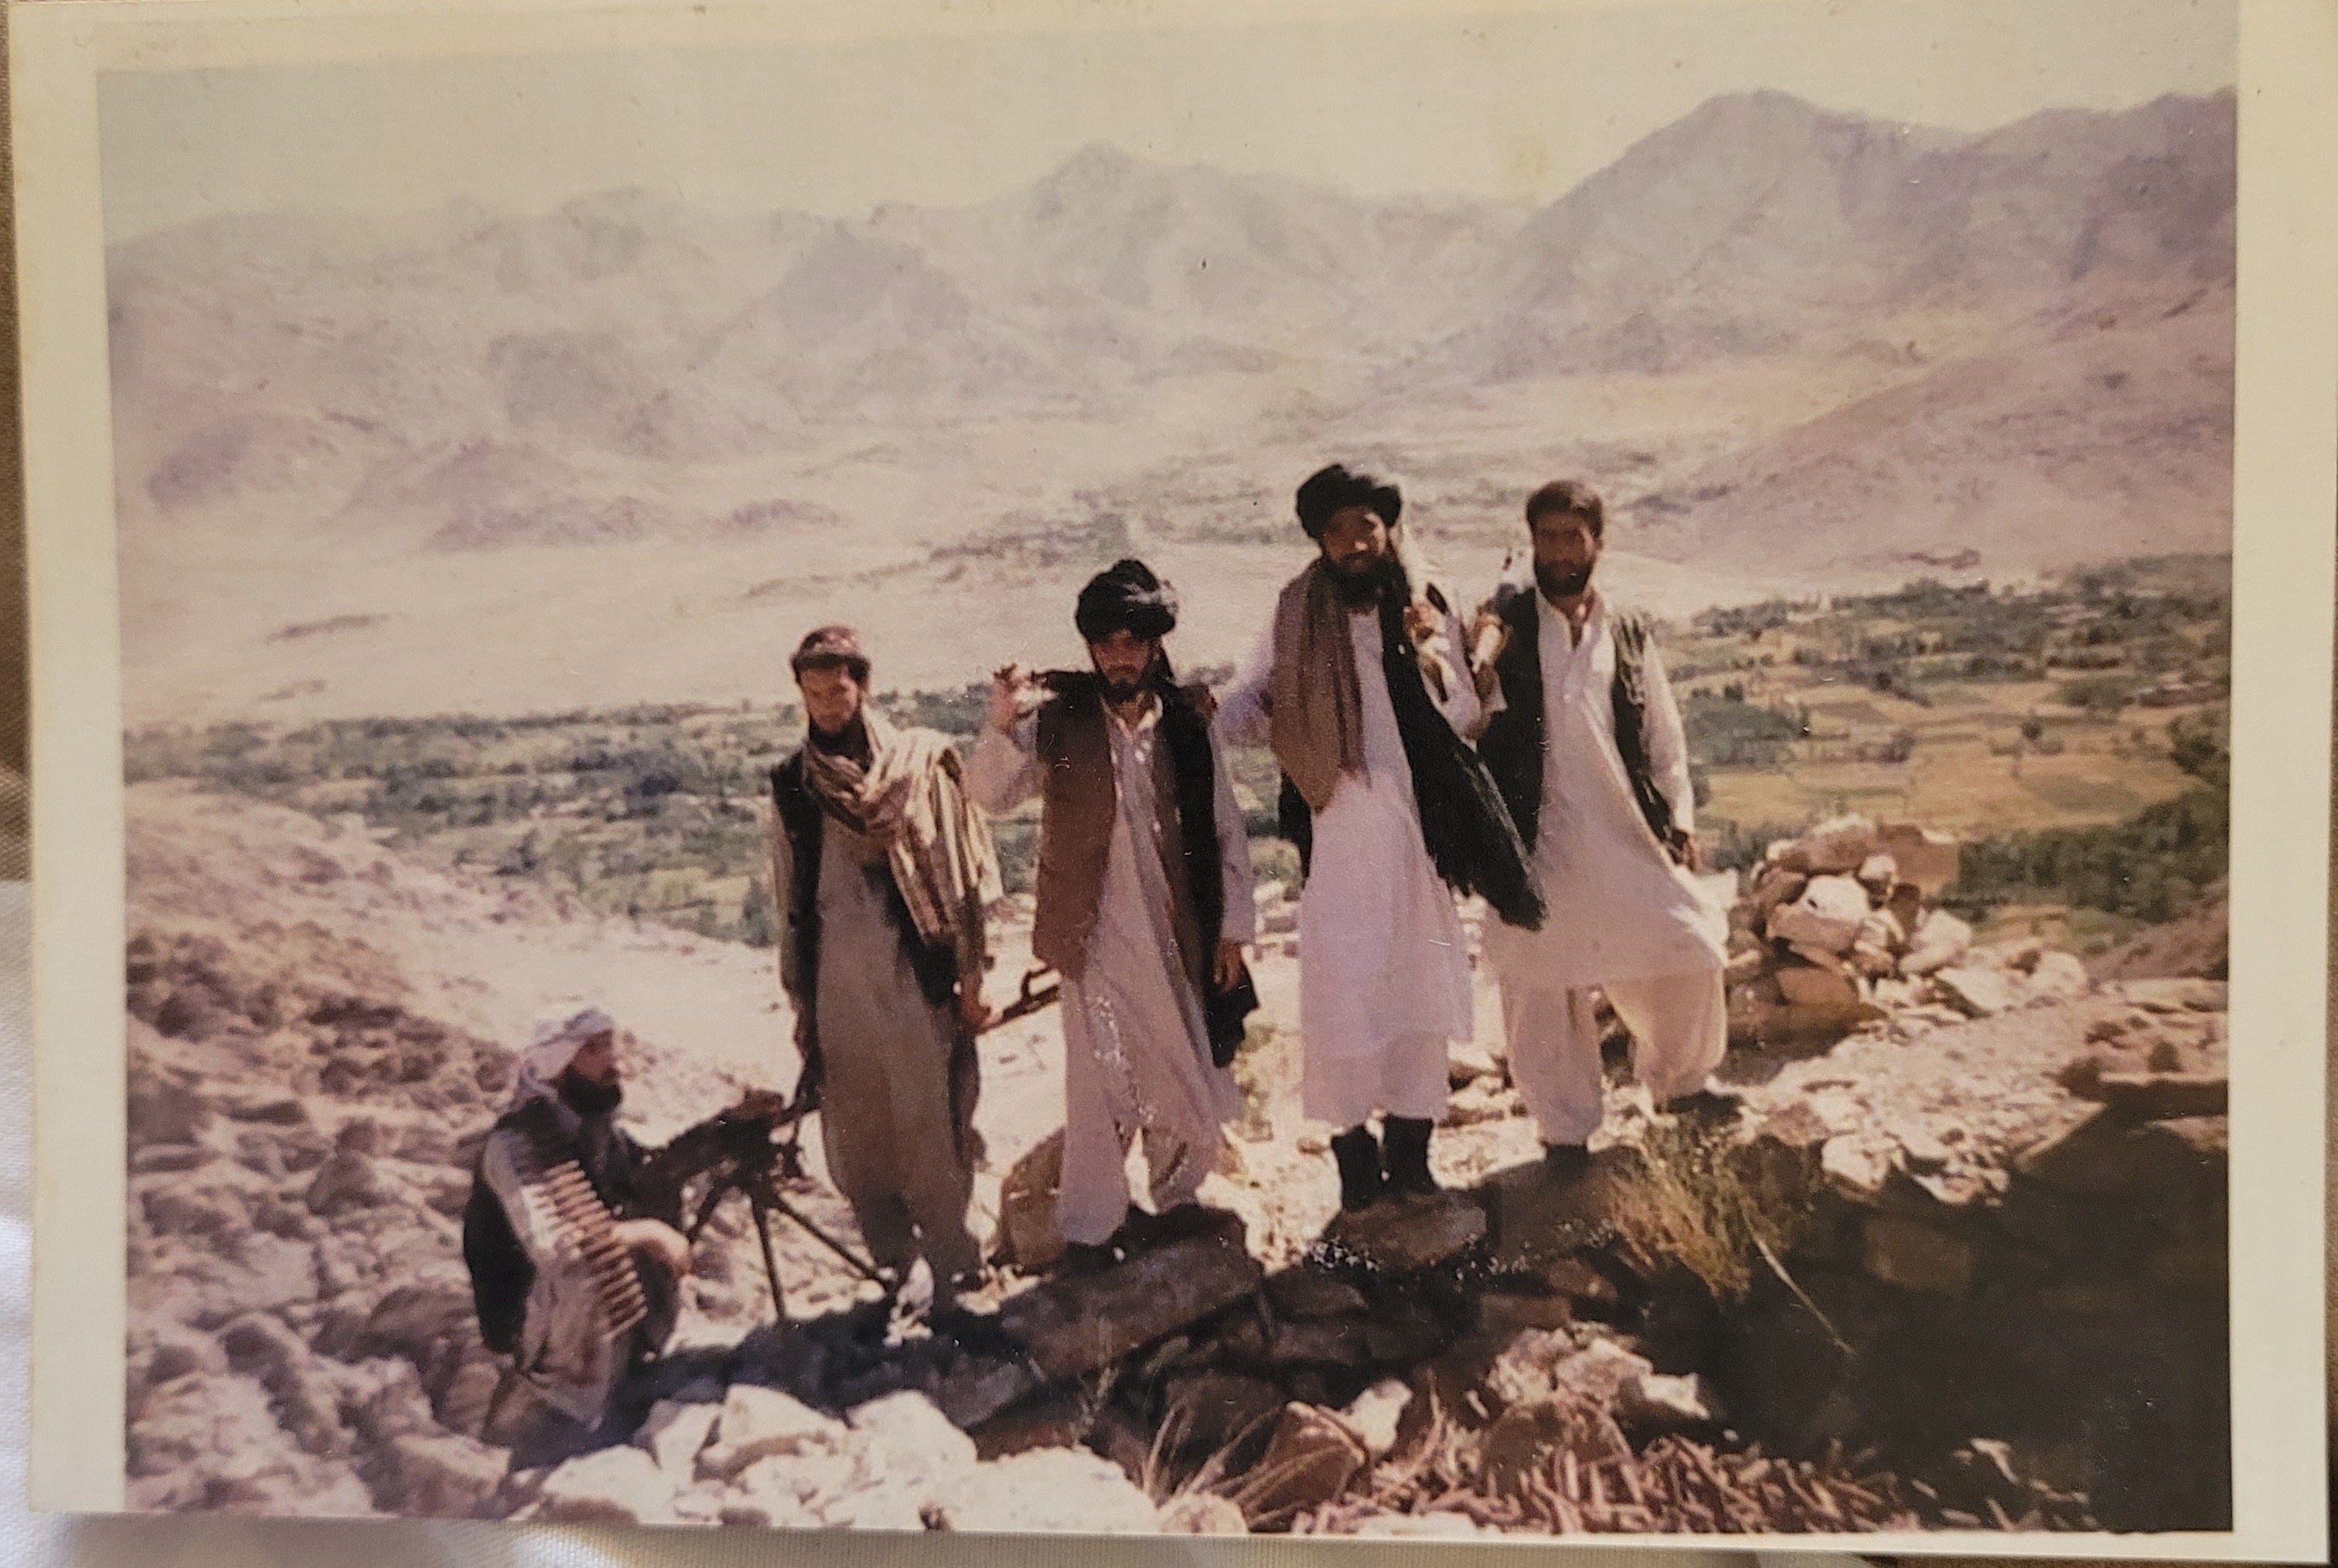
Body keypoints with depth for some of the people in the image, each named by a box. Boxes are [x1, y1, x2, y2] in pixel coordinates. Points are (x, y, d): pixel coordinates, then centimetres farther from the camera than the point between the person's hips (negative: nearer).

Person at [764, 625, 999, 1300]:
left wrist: (970, 974, -2)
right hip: (836, 984, 3)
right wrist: (798, 998, 13)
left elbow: (961, 877, 0)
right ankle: (891, 1266, 23)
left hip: (912, 974, -3)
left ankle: (953, 1266, 14)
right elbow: (789, 902, 13)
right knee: (856, 1137, 8)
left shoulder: (920, 765, -1)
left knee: (930, 1128, 0)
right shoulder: (792, 786, 8)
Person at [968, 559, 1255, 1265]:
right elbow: (992, 794, -14)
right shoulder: (1058, 716, -6)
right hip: (1095, 937, -3)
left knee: (1188, 1082, 12)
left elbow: (1227, 830, 6)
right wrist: (1002, 724, -32)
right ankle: (1088, 1232, 13)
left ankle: (1176, 1200, 36)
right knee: (1099, 1085, -3)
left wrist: (1233, 927, 4)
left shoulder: (1186, 722, 2)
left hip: (1178, 938, 3)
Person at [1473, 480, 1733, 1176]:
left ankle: (1680, 1079, 32)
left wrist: (1680, 819, 6)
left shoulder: (1630, 634, 8)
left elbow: (1665, 737, 12)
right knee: (1542, 985, 5)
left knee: (1689, 953, 4)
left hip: (1630, 835, 2)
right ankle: (1565, 1128, 22)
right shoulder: (1503, 624, -1)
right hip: (1540, 838, -2)